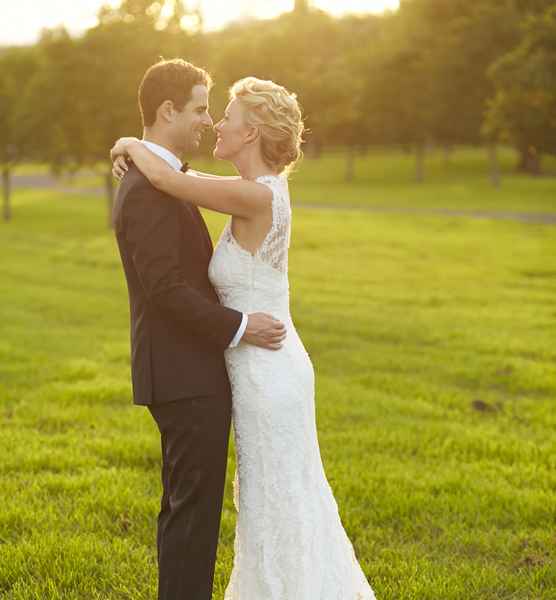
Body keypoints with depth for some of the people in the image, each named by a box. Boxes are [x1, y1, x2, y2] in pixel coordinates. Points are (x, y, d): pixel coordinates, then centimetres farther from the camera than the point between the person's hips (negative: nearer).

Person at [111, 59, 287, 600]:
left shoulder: (151, 182, 15)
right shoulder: (148, 190, -18)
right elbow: (165, 287, -25)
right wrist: (238, 327, -19)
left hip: (184, 372, 11)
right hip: (185, 376, -11)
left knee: (185, 506, 18)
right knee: (194, 508, -3)